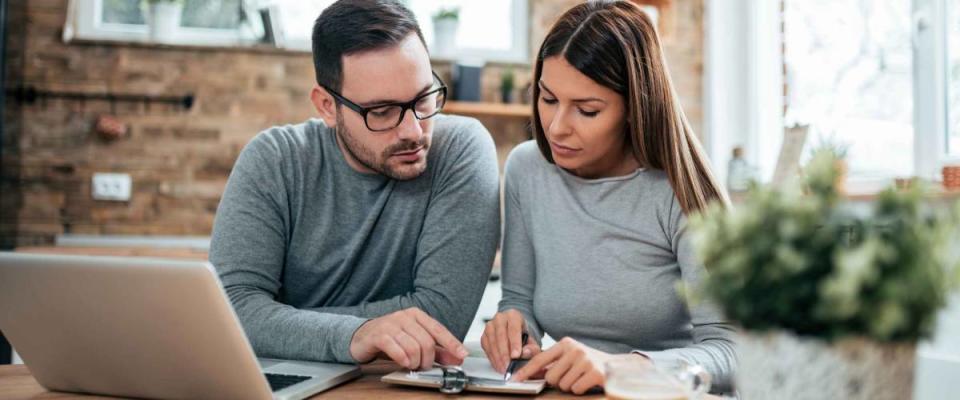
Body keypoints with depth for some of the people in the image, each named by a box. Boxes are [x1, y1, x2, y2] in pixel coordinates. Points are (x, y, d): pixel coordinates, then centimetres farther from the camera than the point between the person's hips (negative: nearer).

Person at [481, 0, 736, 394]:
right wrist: (513, 326, -13)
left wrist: (622, 365, -34)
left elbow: (731, 353, -17)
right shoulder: (525, 170, -1)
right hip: (567, 394, 4)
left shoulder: (680, 192, -14)